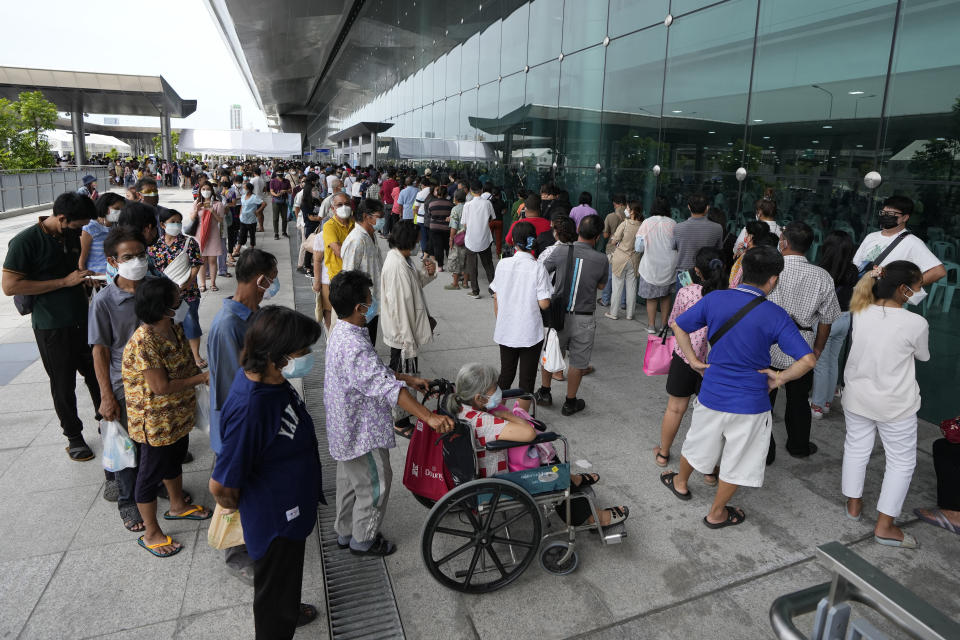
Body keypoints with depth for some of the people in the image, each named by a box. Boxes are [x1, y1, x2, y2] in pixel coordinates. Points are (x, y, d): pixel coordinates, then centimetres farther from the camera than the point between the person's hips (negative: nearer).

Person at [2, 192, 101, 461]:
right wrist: (65, 281, -22)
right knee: (64, 386, 8)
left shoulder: (72, 236, 5)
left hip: (82, 320, 6)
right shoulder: (26, 241, -16)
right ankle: (74, 436, 24)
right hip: (52, 327, -6)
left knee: (97, 375, 14)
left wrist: (86, 277, 2)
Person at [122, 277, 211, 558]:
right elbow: (161, 387, -29)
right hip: (155, 422, -9)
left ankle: (178, 506, 51)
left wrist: (202, 370, -6)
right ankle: (151, 534, 27)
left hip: (178, 416, 9)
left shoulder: (175, 328, -3)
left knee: (175, 459, 27)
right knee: (152, 472, 9)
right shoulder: (144, 342, -31)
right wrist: (202, 378, -21)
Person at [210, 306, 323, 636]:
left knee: (287, 576, 34)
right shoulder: (249, 408, -39)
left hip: (293, 506, 9)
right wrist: (234, 506, -9)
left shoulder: (266, 375, -13)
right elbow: (221, 486, -29)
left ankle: (288, 611, 61)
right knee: (274, 587, 19)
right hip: (276, 521, -9)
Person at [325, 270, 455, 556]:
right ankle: (363, 540, 30)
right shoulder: (355, 346, -33)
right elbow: (386, 386, -41)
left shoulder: (340, 333, 0)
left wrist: (410, 378, 9)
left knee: (349, 480, 25)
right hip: (362, 433, -10)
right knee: (374, 484, 11)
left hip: (345, 428, 10)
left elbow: (375, 370, 11)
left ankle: (345, 532, 43)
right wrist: (429, 416, -45)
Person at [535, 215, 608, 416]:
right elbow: (601, 286, 4)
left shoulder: (560, 253, -12)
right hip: (583, 319, -1)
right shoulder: (601, 259, -12)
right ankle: (570, 402, 25)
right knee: (578, 361, 13)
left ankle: (544, 392, 34)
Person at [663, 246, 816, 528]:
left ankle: (680, 483, 51)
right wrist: (780, 378, -6)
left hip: (712, 394, 3)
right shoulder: (776, 316, -16)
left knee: (697, 442, 27)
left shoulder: (715, 299, -8)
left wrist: (693, 360, 6)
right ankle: (716, 513, 33)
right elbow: (807, 359, -21)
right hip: (750, 402, -3)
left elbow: (678, 325, 1)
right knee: (737, 461, 18)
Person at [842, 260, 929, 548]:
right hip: (895, 405, -4)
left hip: (857, 397, 4)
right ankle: (885, 526, 17)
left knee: (856, 448, 21)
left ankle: (853, 505, 37)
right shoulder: (916, 323, -20)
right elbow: (923, 356, 0)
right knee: (902, 461, 12)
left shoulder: (859, 313, -10)